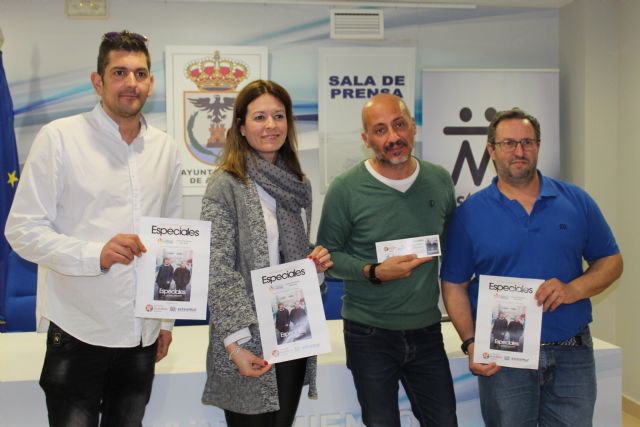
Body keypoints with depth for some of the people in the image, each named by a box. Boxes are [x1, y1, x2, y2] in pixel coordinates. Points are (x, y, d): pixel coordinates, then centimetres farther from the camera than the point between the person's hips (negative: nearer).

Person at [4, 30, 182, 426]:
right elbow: (23, 230, -9)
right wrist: (96, 254, -24)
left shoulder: (166, 147, 6)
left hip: (143, 334, 4)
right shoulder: (59, 137, -7)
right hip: (78, 332, -4)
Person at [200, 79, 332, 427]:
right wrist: (236, 343, -21)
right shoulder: (225, 185, -9)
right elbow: (218, 272, -15)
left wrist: (316, 263, -1)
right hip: (249, 339, -5)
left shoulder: (299, 185, 9)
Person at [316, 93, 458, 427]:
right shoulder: (345, 189, -12)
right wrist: (375, 272, -20)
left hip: (426, 331, 3)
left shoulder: (440, 181, 1)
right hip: (370, 335, -3)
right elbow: (328, 254, -5)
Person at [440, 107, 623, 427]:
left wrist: (573, 289, -13)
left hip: (572, 354, 2)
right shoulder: (470, 213, -2)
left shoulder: (576, 201, 3)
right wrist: (471, 343, -12)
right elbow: (454, 285, 0)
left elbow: (610, 261, 7)